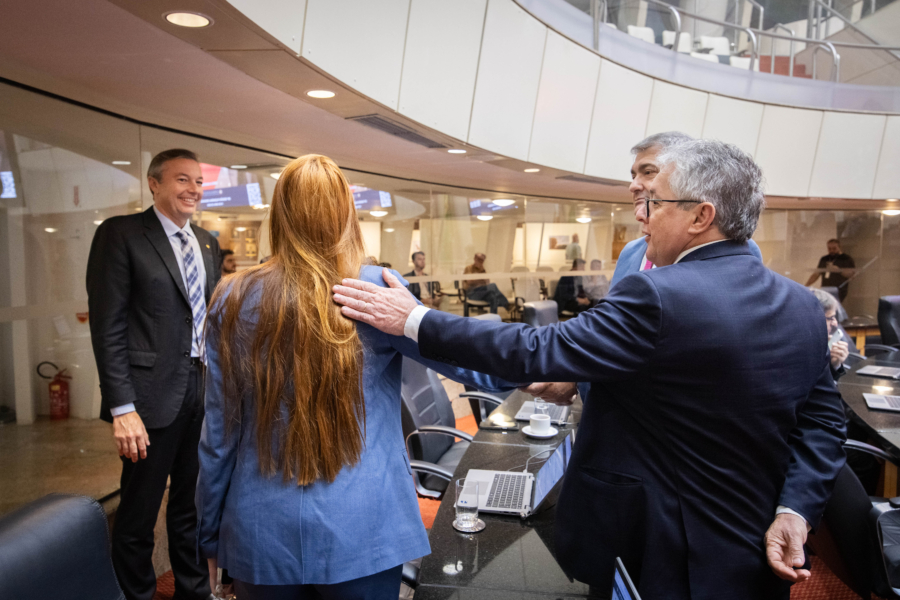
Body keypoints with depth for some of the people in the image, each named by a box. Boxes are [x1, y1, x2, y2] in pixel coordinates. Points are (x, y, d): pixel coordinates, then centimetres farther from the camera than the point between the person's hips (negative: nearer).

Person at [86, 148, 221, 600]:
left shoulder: (207, 243, 13)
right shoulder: (120, 234, -6)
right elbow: (107, 326, -12)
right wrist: (122, 409, -17)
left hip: (205, 391, 6)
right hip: (154, 394, -6)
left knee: (192, 507, 19)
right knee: (138, 515, 8)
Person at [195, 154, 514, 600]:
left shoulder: (235, 301, -6)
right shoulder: (377, 290, -12)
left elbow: (219, 433, 0)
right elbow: (465, 360, -7)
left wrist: (209, 536, 11)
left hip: (263, 531, 2)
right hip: (360, 531, -1)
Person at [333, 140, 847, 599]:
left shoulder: (658, 297, -26)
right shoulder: (802, 306, -2)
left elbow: (534, 353, -26)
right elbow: (824, 419, 0)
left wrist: (415, 321, -20)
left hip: (659, 555, -7)